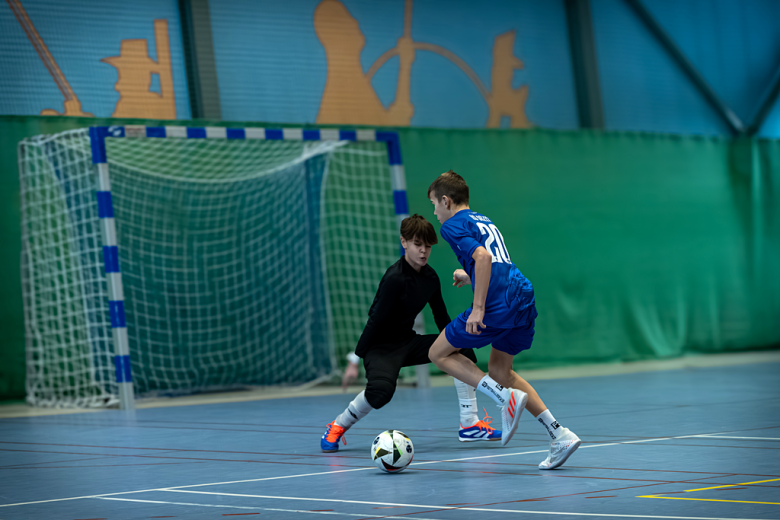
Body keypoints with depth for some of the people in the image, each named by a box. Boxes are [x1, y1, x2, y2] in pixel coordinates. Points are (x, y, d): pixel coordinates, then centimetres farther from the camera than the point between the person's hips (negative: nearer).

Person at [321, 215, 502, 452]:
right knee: (381, 391, -34)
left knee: (462, 351, -7)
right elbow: (376, 320, -22)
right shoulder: (395, 278, -21)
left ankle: (469, 425, -1)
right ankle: (337, 427, -7)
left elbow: (442, 318, 14)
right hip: (381, 346, -8)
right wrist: (355, 359, -21)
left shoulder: (430, 277, 2)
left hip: (408, 343, 8)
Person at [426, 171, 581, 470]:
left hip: (498, 305, -8)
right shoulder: (484, 222, 26)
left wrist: (478, 308, -20)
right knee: (499, 370, 22)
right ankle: (559, 434, 10)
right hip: (524, 299, 8)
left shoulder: (453, 225, -1)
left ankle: (506, 397, -8)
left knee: (439, 353, 9)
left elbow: (483, 257, -18)